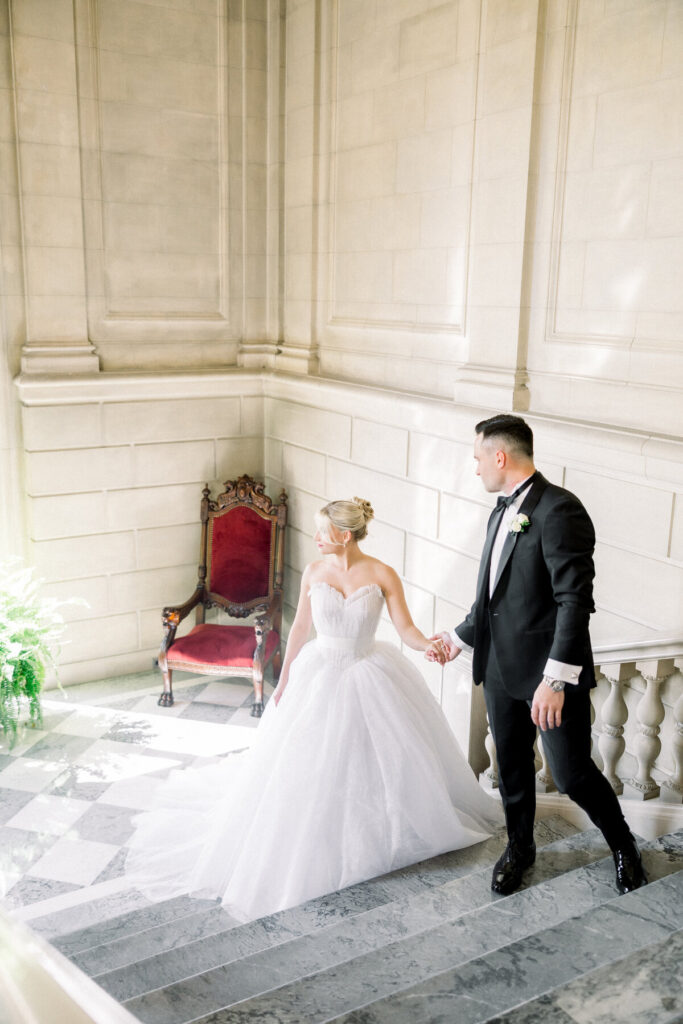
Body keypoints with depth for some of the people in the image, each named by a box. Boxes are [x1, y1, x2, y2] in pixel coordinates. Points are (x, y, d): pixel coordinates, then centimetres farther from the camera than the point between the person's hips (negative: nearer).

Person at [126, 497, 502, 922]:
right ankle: (312, 845, 24)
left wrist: (428, 644, -34)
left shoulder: (382, 575, -12)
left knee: (390, 756, 8)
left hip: (369, 679, -1)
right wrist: (284, 680, 5)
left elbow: (406, 627, -12)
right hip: (319, 676, 1)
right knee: (305, 767, 4)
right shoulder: (314, 572, -5)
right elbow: (300, 627, 3)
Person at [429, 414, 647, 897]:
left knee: (573, 773, 4)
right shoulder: (503, 512, 10)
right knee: (512, 766, 19)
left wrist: (556, 679, -26)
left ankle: (624, 846, 32)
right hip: (502, 668, 8)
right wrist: (461, 637, 24)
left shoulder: (559, 509, -18)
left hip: (551, 673, -8)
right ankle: (520, 848, 41)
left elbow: (575, 599, -23)